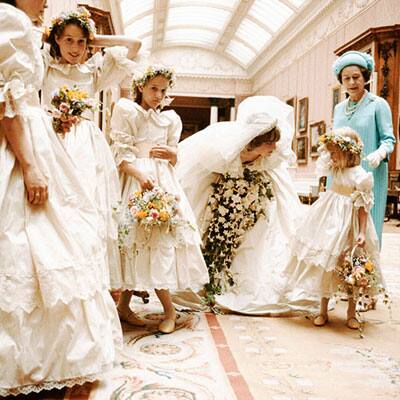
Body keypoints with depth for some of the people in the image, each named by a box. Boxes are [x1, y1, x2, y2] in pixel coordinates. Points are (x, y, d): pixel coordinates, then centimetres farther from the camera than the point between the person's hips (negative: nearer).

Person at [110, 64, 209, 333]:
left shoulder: (170, 119, 19)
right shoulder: (126, 111, 4)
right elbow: (121, 155, -5)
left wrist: (170, 154, -6)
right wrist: (141, 175, -21)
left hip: (165, 182, 5)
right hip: (137, 181, -5)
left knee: (165, 237, -3)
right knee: (153, 238, -11)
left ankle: (124, 304, 9)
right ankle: (169, 310, -4)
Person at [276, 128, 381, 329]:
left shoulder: (360, 176, -16)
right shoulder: (335, 168, 2)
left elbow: (363, 207, -14)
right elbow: (324, 160, 23)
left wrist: (362, 233, -18)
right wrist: (327, 145, 6)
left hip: (347, 225, -6)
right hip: (328, 220, 6)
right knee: (325, 264, 8)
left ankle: (351, 314, 22)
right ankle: (323, 311, 21)